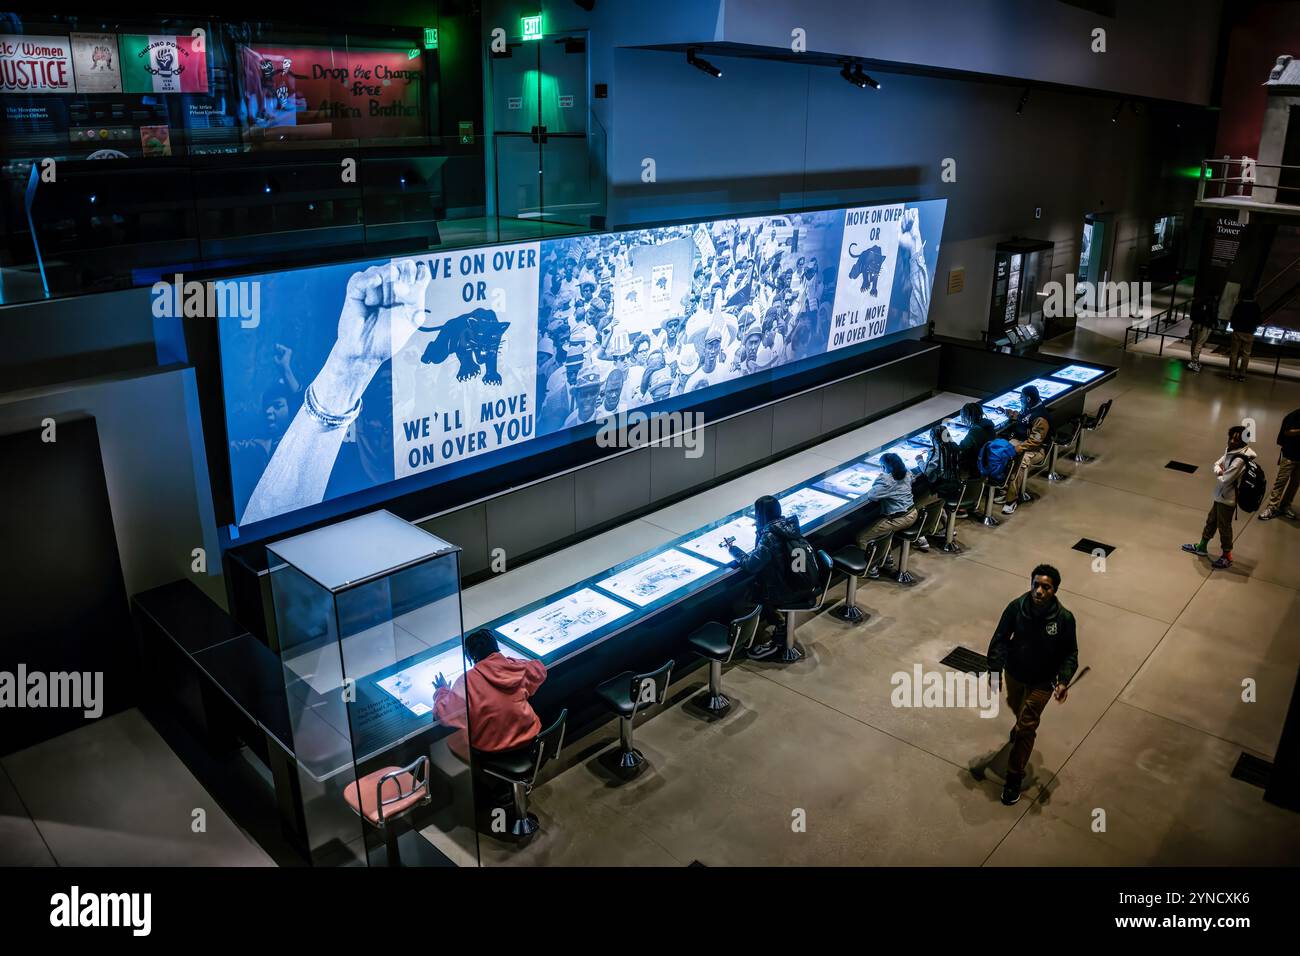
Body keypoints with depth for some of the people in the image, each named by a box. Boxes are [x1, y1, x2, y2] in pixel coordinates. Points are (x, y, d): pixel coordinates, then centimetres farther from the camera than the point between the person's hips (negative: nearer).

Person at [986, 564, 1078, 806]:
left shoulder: (1064, 618, -25)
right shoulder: (1016, 607, -22)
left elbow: (1070, 654, -11)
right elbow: (1000, 639, -12)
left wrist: (1064, 681, -24)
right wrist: (995, 669, -19)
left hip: (1042, 681, -3)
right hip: (1014, 673, 3)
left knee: (1026, 728, 0)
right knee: (1015, 706, 31)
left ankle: (1014, 778, 16)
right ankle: (1023, 724, 68)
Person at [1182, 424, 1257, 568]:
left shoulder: (1239, 460, -29)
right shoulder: (1230, 451, -3)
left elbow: (1224, 481, -27)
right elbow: (1217, 463, 8)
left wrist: (1218, 475, -5)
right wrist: (1219, 470, -15)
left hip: (1227, 499, -9)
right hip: (1220, 495, 9)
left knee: (1224, 526, 6)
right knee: (1211, 520, 23)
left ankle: (1227, 557, 22)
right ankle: (1202, 547, 40)